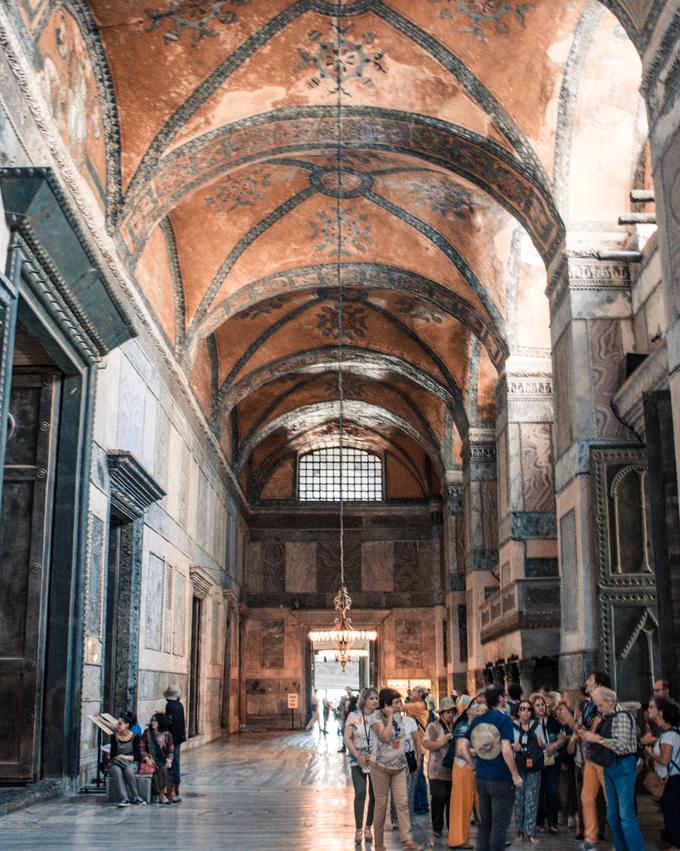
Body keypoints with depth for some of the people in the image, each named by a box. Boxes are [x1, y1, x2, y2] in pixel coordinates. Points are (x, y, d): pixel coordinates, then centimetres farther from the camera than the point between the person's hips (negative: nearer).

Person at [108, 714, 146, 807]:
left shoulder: (135, 737, 0)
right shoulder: (115, 737, 4)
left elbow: (138, 756, -4)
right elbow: (112, 755, -3)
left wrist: (126, 757, -15)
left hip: (131, 763, -1)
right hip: (116, 764, 1)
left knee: (129, 770, -36)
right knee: (117, 771, -35)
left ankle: (134, 797, -21)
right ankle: (124, 799, -40)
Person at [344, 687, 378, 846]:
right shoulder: (354, 716, -4)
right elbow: (347, 739, -5)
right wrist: (358, 756, -13)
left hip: (375, 760, 2)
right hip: (358, 760, -2)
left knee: (374, 794, 3)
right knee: (360, 793, -8)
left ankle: (368, 828, 16)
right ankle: (358, 830, -3)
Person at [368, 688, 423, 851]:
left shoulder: (399, 716, 7)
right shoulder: (377, 717, -12)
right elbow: (385, 737, -26)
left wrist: (404, 761, 17)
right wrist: (390, 717, -20)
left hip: (399, 766, 5)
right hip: (381, 767, -5)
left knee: (403, 802, -4)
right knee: (381, 804, 3)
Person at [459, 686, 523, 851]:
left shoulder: (477, 720, 6)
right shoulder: (504, 719, -13)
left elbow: (464, 747, 6)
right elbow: (506, 751, -22)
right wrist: (516, 775, -13)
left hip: (482, 778, 6)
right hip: (501, 779, -6)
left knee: (484, 823, 17)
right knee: (499, 825, 3)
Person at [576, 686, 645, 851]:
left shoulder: (622, 716, -14)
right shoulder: (606, 717, 11)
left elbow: (621, 746, -22)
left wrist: (597, 738, -18)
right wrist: (588, 736, 1)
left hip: (623, 766, -9)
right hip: (610, 766, 9)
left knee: (626, 814, -10)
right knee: (612, 814, 12)